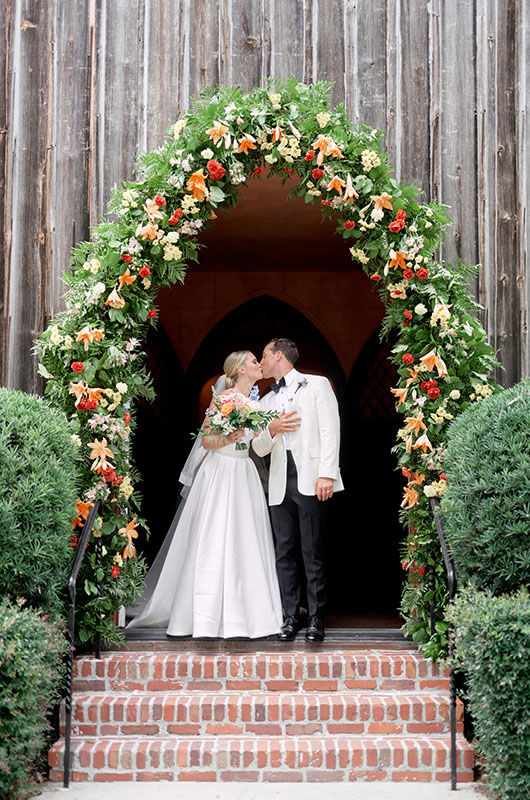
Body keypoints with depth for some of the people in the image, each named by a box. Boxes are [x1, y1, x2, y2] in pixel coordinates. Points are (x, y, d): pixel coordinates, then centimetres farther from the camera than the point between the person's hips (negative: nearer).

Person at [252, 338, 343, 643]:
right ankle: (291, 617, 5)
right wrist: (271, 429, -2)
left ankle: (316, 618, -1)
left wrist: (327, 473, -13)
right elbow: (259, 448, 21)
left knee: (313, 551, -6)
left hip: (310, 480, -5)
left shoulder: (317, 384, 8)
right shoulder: (267, 401, 24)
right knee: (285, 552, 1)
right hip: (280, 483, 5)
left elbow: (330, 430, -2)